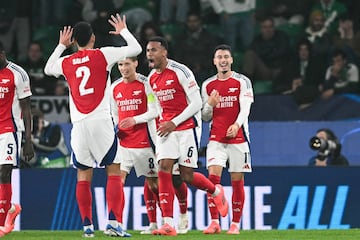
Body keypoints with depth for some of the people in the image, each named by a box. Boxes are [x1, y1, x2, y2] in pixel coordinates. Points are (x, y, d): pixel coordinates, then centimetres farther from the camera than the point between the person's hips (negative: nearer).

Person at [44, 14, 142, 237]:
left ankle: (87, 225, 6)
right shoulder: (103, 55, -1)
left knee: (83, 175, 8)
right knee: (114, 171, 0)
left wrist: (61, 46, 40)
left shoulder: (66, 63, 10)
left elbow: (48, 68, 33)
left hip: (79, 125, 3)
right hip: (101, 121, -3)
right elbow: (136, 49, 5)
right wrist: (123, 31, 22)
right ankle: (113, 222, -11)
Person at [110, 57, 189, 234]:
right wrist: (114, 128, 5)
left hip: (144, 140, -4)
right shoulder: (115, 88, 10)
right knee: (118, 178, -11)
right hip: (123, 140, 4)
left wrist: (135, 120, -20)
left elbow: (154, 111, -8)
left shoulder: (145, 84, -5)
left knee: (151, 181, 3)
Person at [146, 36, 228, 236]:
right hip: (166, 127, 5)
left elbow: (196, 104, -14)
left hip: (187, 127, -5)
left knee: (187, 176, -3)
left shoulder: (180, 72, -13)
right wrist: (162, 123, 11)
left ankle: (216, 191, 31)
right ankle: (168, 224, -15)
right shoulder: (151, 78, 8)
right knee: (163, 169, -12)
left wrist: (174, 123, -18)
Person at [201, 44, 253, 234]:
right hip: (216, 138, 2)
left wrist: (237, 124, -30)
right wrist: (210, 104, -8)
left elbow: (245, 108, -11)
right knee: (213, 177, -13)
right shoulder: (207, 85, 10)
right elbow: (205, 117, 13)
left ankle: (235, 224, 8)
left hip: (238, 138, -2)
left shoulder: (242, 82, 1)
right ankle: (214, 222, -14)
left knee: (237, 181, 0)